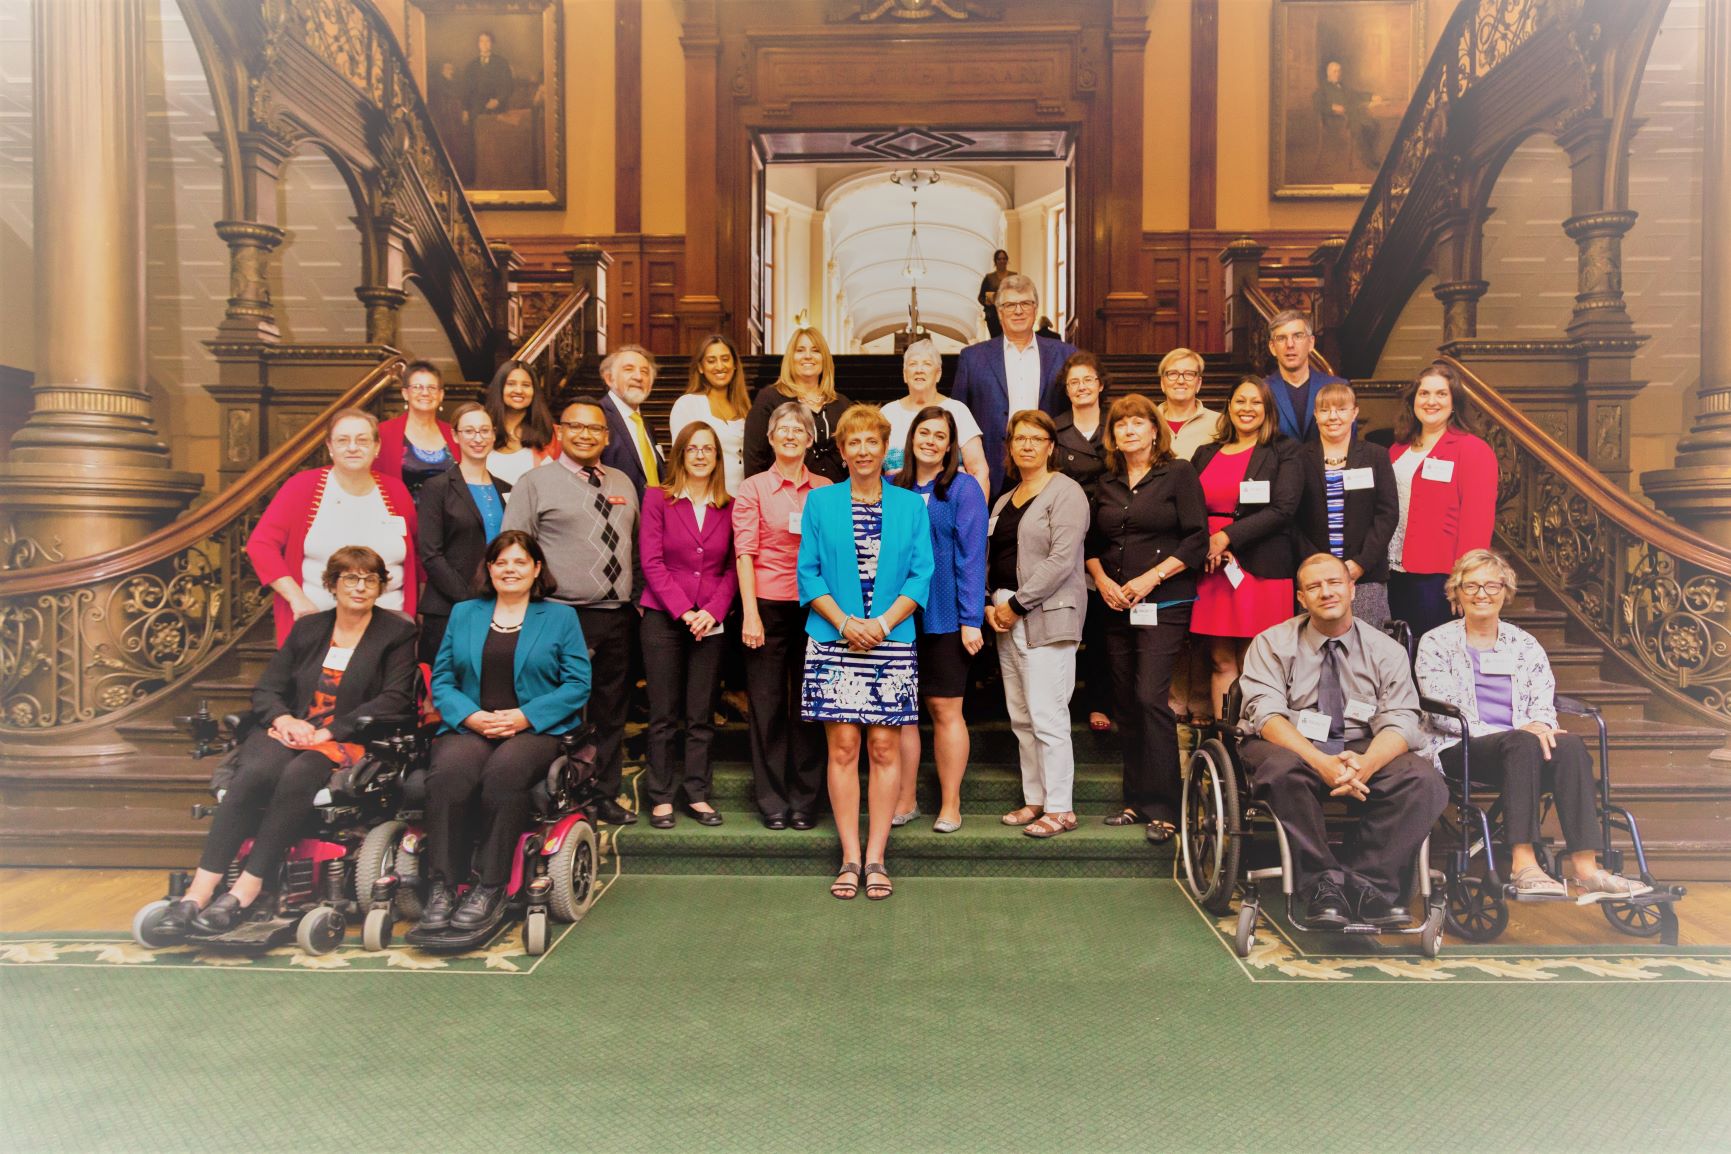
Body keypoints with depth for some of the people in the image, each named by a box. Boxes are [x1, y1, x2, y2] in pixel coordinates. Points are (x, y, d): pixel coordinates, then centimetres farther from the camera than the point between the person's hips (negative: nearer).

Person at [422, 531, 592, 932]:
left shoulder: (560, 617, 12)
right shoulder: (463, 614, 20)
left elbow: (578, 684, 2)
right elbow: (441, 679, 12)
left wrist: (524, 716, -11)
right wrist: (472, 716, -8)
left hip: (535, 730, -2)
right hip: (469, 727, 2)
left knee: (504, 772, -35)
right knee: (448, 772, -32)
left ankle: (490, 887, -25)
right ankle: (443, 884, -23)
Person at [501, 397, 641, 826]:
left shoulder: (622, 483, 16)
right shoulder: (536, 483, -1)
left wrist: (637, 596, 12)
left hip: (618, 618, 6)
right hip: (566, 617, -5)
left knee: (611, 711, 13)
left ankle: (606, 796, 24)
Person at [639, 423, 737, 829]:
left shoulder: (728, 507, 7)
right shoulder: (657, 498, 1)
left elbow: (732, 568, 4)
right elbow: (651, 561, -5)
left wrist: (713, 611, -10)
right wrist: (683, 611, -12)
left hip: (710, 622, 2)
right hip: (662, 617, -2)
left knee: (702, 715, 6)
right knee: (664, 714, 3)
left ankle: (697, 792, 16)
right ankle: (661, 796, 11)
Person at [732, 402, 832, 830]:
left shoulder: (826, 489, 8)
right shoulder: (753, 488, 3)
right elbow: (744, 552, -2)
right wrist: (750, 614, -10)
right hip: (768, 605, -1)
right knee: (767, 703, 4)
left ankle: (805, 800, 17)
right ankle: (772, 800, 15)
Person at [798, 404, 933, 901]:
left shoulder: (910, 506, 8)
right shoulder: (820, 502, 7)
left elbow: (921, 576, 2)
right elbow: (808, 572, 3)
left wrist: (882, 624, -11)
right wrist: (844, 622, -10)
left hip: (892, 644, 0)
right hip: (834, 643, 0)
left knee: (884, 748, 1)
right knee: (843, 748, 1)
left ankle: (875, 858, 9)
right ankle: (850, 858, 9)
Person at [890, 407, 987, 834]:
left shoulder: (963, 488, -3)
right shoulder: (892, 488, 10)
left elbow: (972, 555, -7)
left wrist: (971, 618, -12)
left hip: (944, 617, -4)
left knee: (945, 709, 3)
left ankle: (950, 805, 15)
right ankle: (906, 800, 20)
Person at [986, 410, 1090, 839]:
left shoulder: (1065, 492, -6)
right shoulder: (1004, 501, 19)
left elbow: (1061, 560, -15)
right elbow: (990, 559, 17)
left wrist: (1017, 604, -14)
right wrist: (989, 606, 1)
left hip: (1046, 617, -8)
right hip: (1007, 619, 8)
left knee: (1047, 716, -8)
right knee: (1021, 718, 11)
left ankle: (1061, 808, 2)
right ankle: (1035, 800, 20)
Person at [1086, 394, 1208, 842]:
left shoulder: (1178, 474, -2)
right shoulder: (1108, 483, 14)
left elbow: (1196, 540, -9)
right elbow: (1093, 543, 17)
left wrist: (1151, 578, -14)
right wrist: (1102, 580, -1)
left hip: (1163, 604, -6)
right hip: (1116, 607, 6)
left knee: (1151, 697, -14)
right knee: (1127, 703, 7)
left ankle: (1163, 808, -5)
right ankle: (1136, 801, 16)